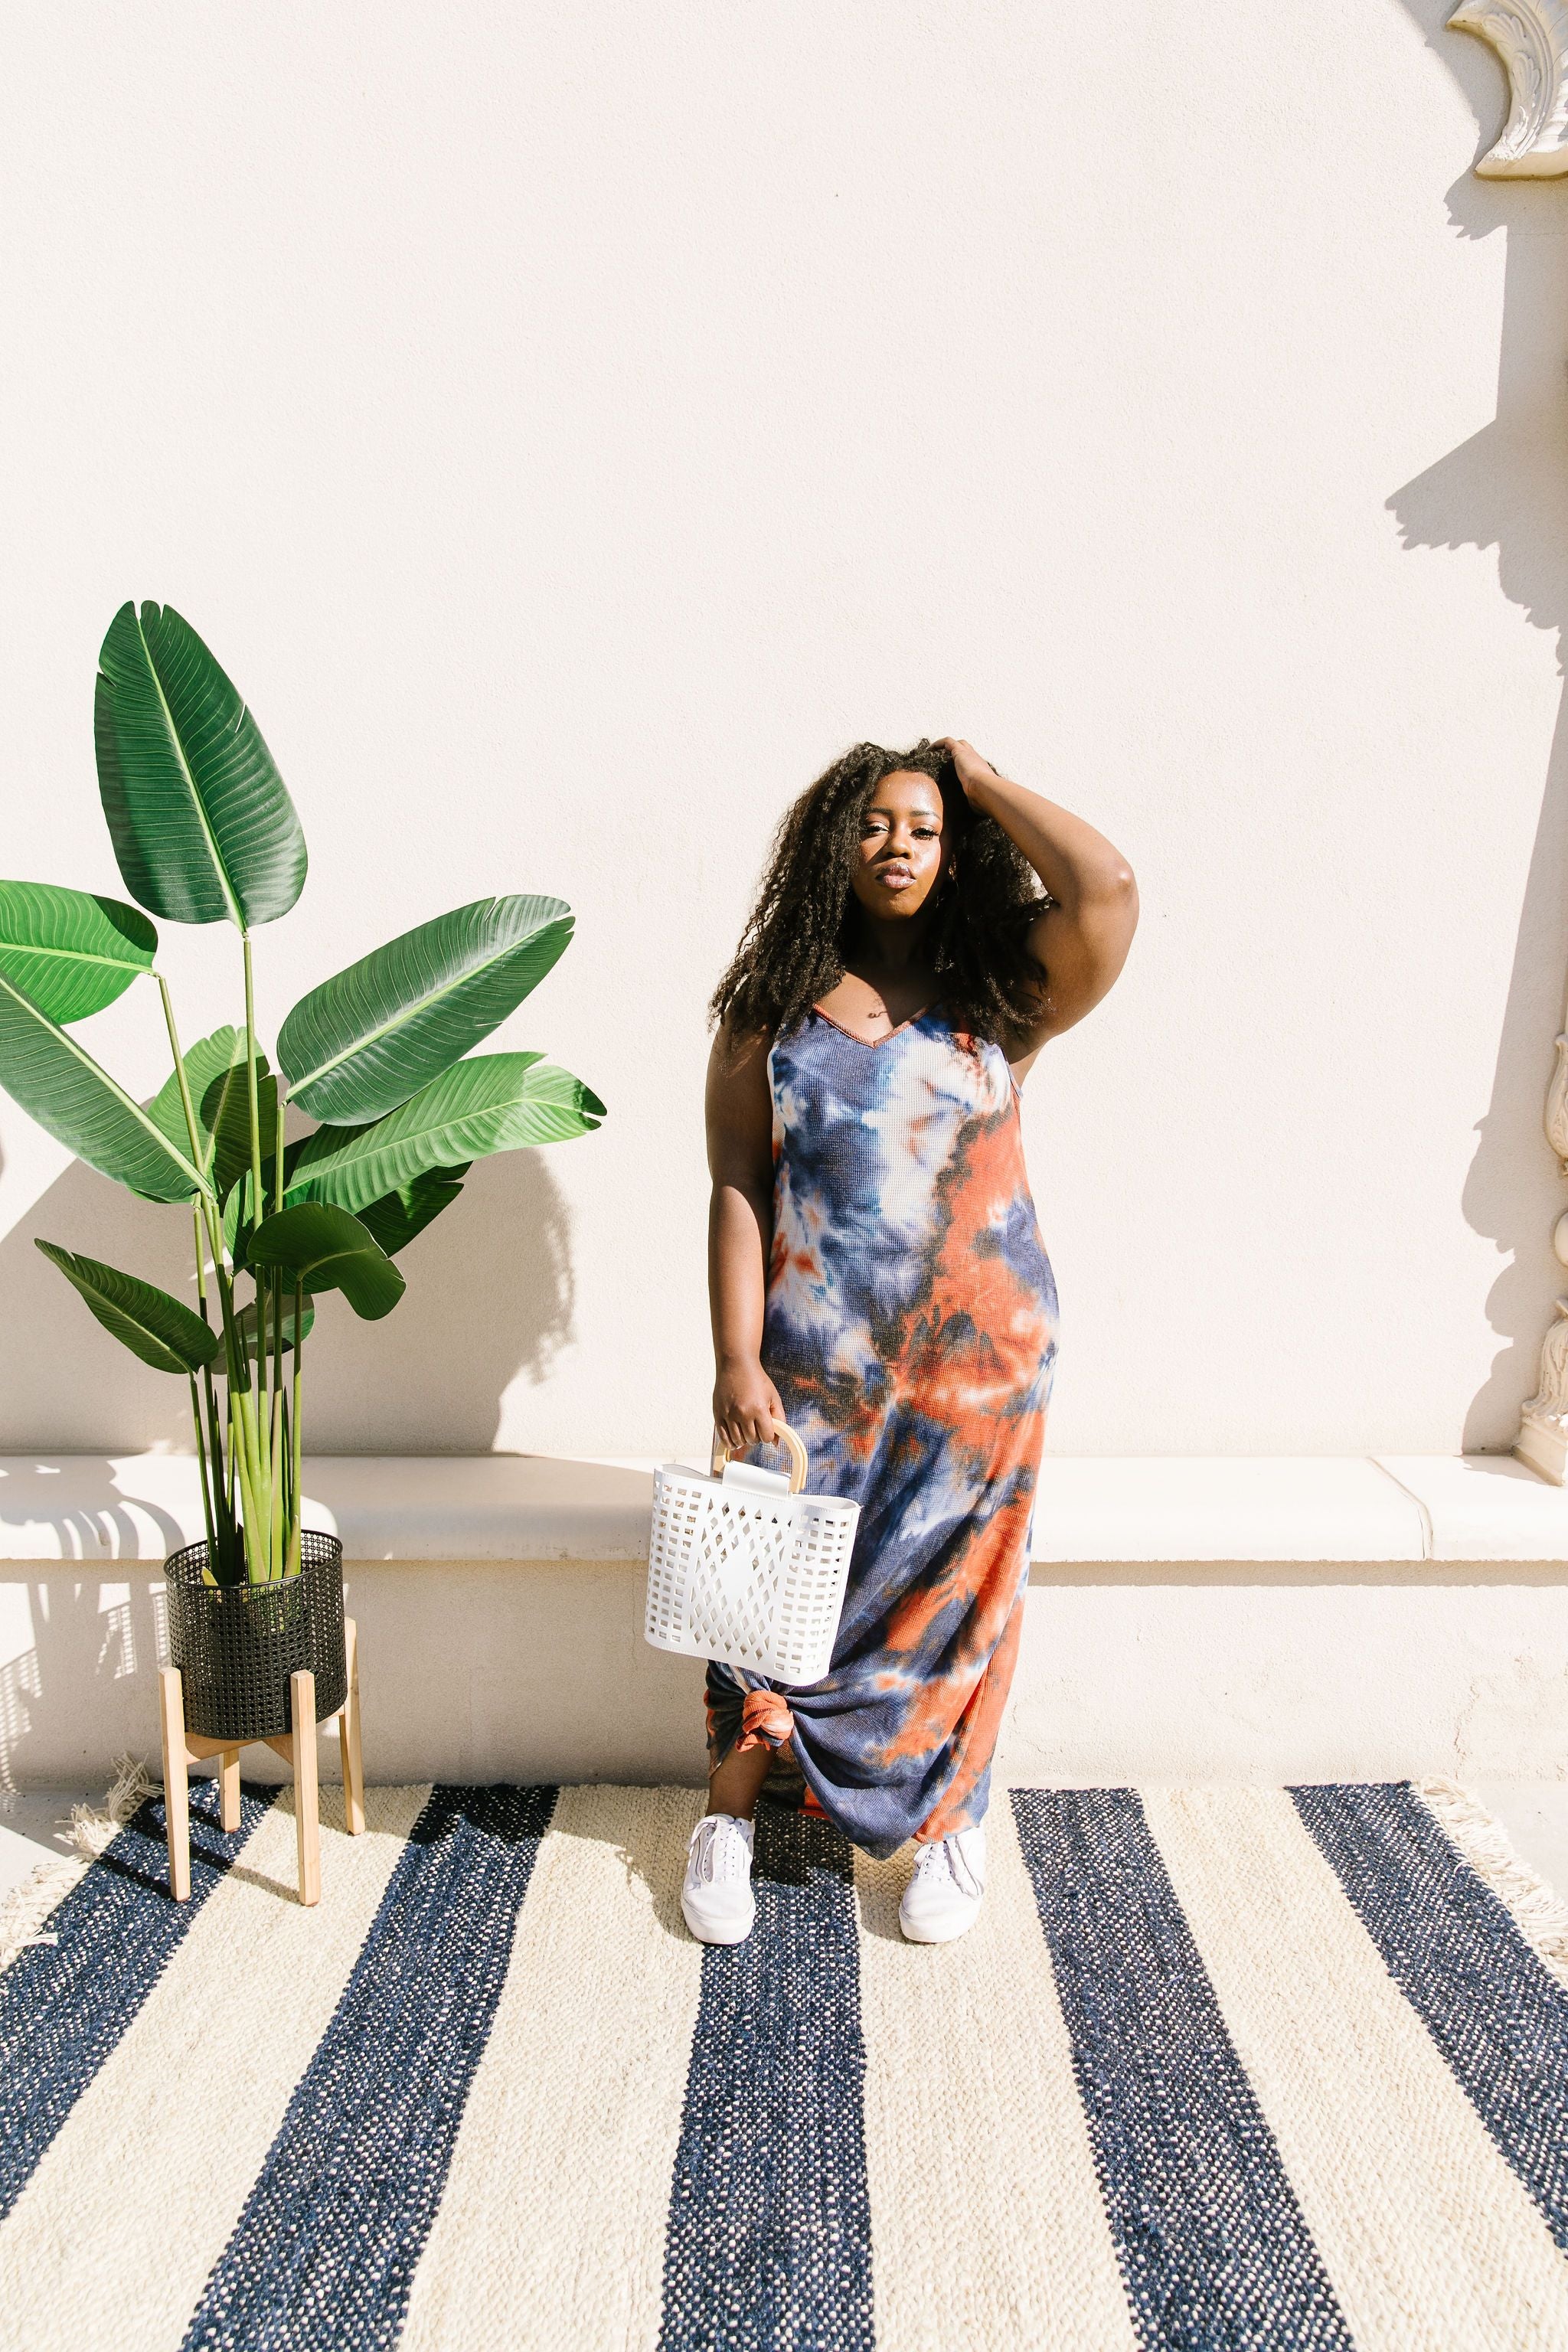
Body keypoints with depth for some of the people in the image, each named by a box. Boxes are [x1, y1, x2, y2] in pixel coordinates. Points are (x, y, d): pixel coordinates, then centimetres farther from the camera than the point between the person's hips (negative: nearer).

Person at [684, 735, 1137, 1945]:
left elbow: (1107, 889, -19)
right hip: (812, 1365, 0)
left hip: (978, 1357, 0)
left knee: (954, 1589, 12)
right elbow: (738, 1192, -3)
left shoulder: (996, 1000, -1)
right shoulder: (772, 1012, 1)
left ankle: (956, 1824, 34)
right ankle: (729, 1820, 30)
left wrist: (984, 779, -5)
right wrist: (737, 1361, -11)